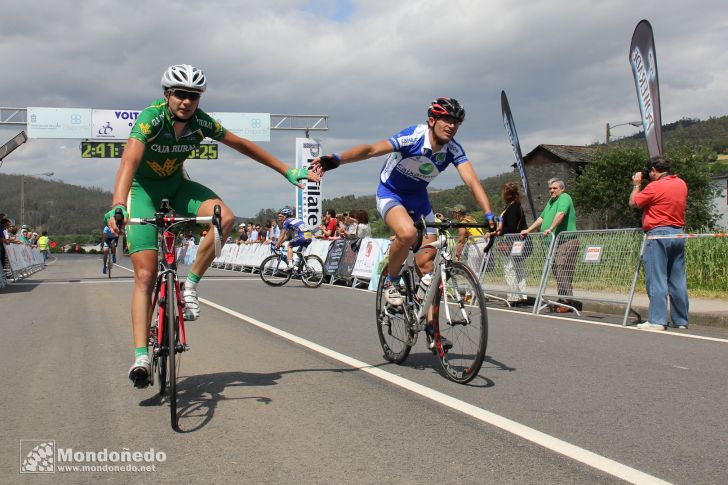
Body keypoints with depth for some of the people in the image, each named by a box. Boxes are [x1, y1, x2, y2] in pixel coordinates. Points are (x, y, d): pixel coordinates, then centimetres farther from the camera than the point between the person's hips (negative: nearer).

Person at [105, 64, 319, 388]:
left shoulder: (201, 122, -14)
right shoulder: (151, 118, -27)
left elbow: (242, 145, -2)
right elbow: (129, 161, -41)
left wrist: (286, 171, 1)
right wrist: (117, 207, -58)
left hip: (175, 185, 4)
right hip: (143, 188, -4)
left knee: (225, 217, -27)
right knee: (145, 274, -13)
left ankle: (190, 286, -10)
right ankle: (141, 356, -10)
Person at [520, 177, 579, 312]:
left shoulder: (565, 198, -4)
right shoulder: (551, 201, 24)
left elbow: (560, 214, -21)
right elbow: (541, 218, 30)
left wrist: (551, 228, -33)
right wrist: (528, 230, 25)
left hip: (566, 241, -9)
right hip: (555, 242, 9)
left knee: (562, 271, -14)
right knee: (557, 271, 6)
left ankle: (567, 301, -12)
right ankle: (565, 300, 10)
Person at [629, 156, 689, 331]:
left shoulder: (654, 187, -11)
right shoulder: (682, 184, 10)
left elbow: (633, 203, -2)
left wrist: (637, 185, 13)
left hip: (658, 234, -7)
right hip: (678, 234, 7)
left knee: (657, 279, -6)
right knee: (678, 280, 9)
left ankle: (657, 320, -9)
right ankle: (681, 320, 13)